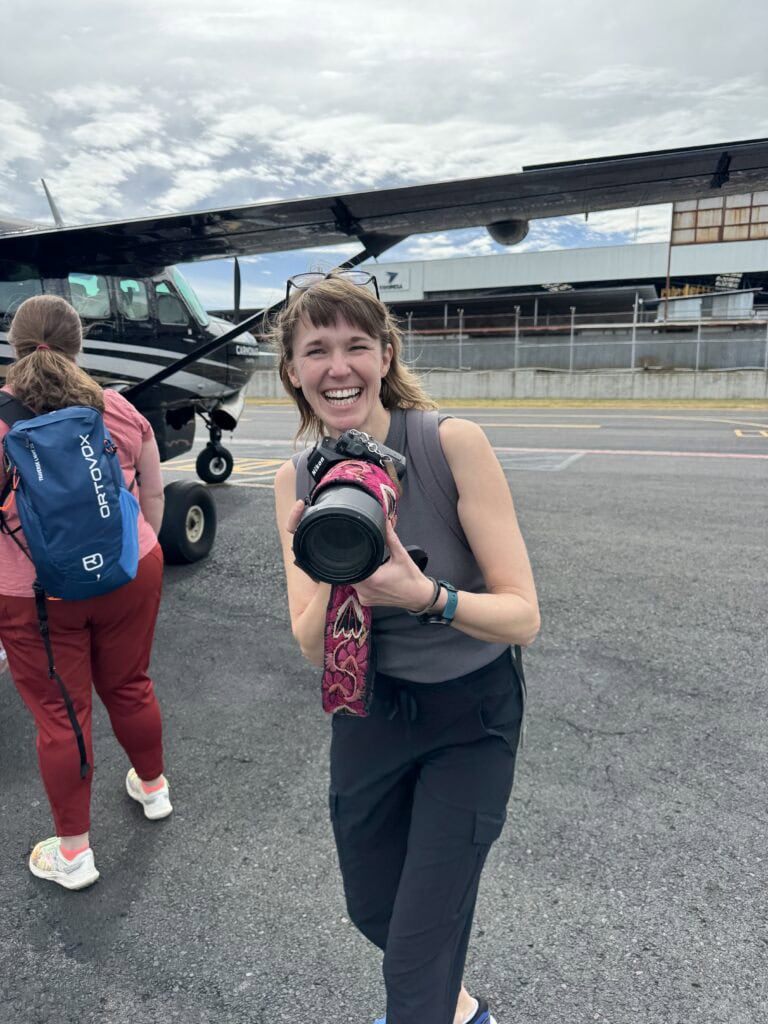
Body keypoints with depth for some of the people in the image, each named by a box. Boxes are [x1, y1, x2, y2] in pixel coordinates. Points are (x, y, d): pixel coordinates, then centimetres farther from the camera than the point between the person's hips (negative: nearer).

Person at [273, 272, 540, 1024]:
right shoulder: (296, 479, -9)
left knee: (419, 946, 6)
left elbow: (523, 616, -22)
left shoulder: (454, 443, -22)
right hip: (368, 709, 5)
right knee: (371, 909, 25)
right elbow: (314, 649, -12)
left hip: (470, 715, -4)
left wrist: (425, 596, -40)